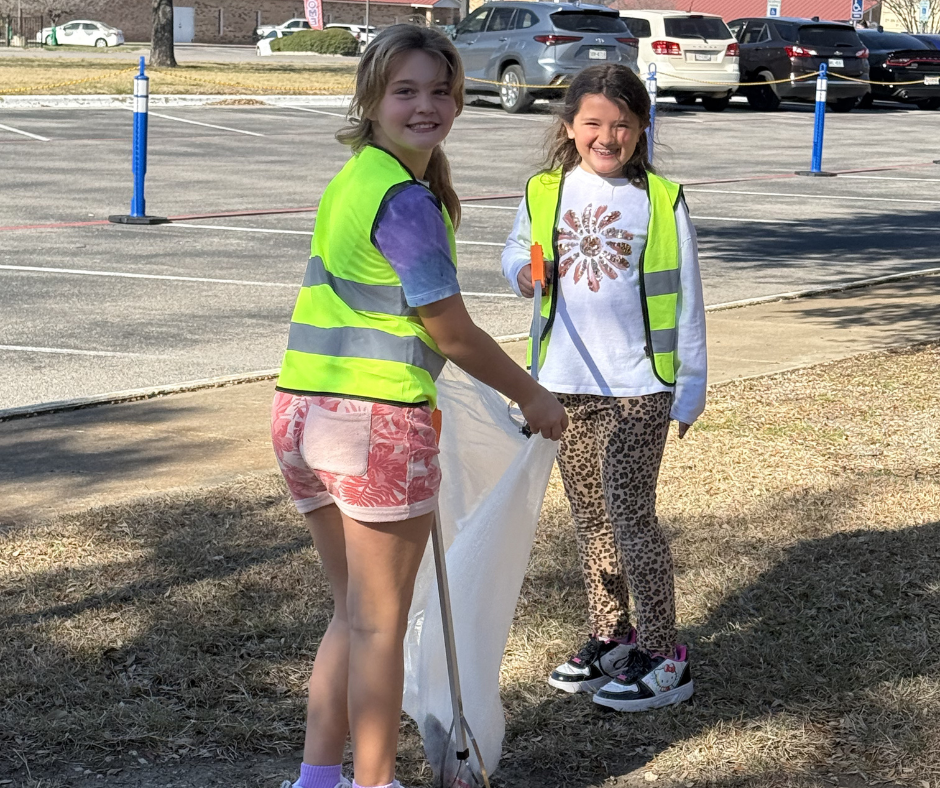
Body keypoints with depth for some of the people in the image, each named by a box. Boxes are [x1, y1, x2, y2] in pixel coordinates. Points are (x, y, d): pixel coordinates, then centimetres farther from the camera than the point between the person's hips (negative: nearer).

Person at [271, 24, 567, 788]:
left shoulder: (351, 180, 12)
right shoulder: (407, 200, -15)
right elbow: (454, 334, -11)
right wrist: (533, 397, 2)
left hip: (302, 411, 9)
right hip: (378, 423, -9)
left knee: (352, 612, 20)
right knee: (379, 625, 6)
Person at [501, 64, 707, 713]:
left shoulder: (662, 201, -5)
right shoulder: (544, 194, 3)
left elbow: (686, 301, -1)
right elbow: (516, 252, 19)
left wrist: (691, 387, -1)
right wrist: (522, 272, -6)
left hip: (638, 385, -4)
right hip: (566, 384, 4)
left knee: (630, 514, -6)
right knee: (590, 516, 13)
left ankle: (664, 657, 5)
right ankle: (613, 636, 28)